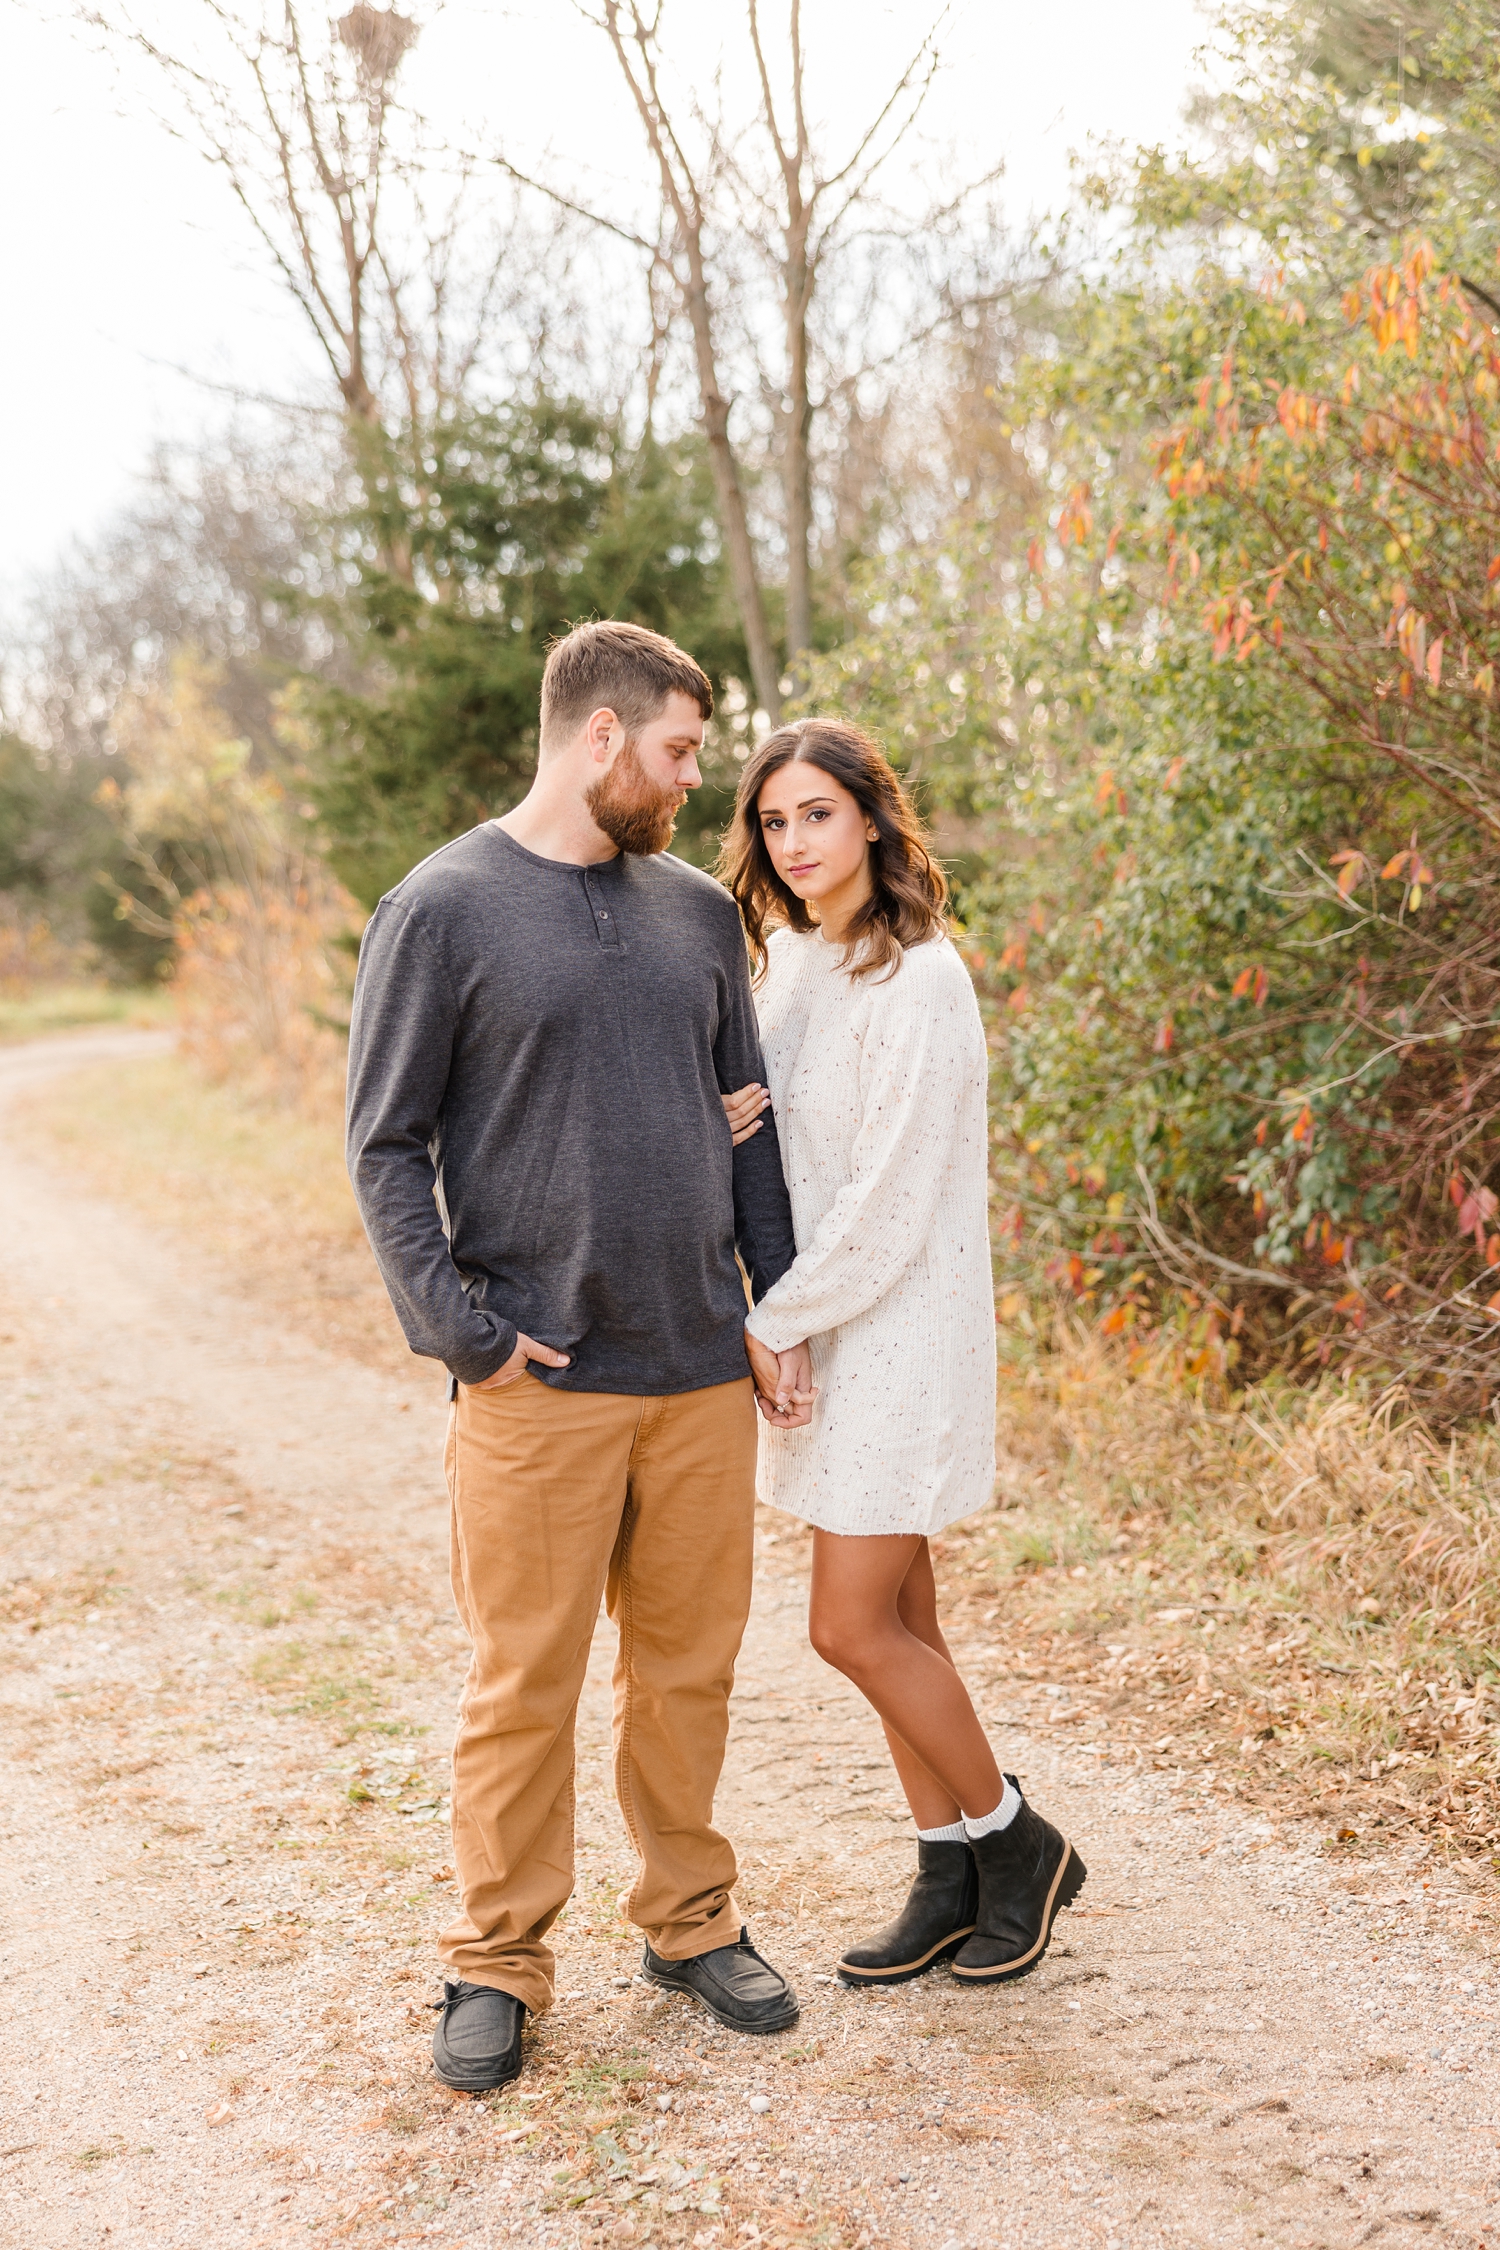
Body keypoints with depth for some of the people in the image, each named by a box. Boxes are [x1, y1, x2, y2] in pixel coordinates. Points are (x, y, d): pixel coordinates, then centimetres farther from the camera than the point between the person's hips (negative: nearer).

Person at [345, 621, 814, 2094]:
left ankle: (691, 1920, 28)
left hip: (704, 1372, 5)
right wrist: (462, 1333, -11)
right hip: (537, 1383, -4)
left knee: (688, 1666, 12)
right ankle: (496, 1966, 18)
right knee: (522, 1685, 3)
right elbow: (386, 1149, -3)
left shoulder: (699, 911, 12)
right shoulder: (443, 911, -3)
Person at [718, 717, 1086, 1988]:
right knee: (896, 1620, 12)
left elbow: (893, 1207, -19)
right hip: (824, 1324, 8)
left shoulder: (917, 981, -18)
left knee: (854, 1629, -5)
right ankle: (952, 1879, 24)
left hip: (904, 1331, -8)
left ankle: (1020, 1843, 16)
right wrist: (723, 1121, -6)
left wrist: (771, 1324, -12)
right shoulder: (788, 957, 9)